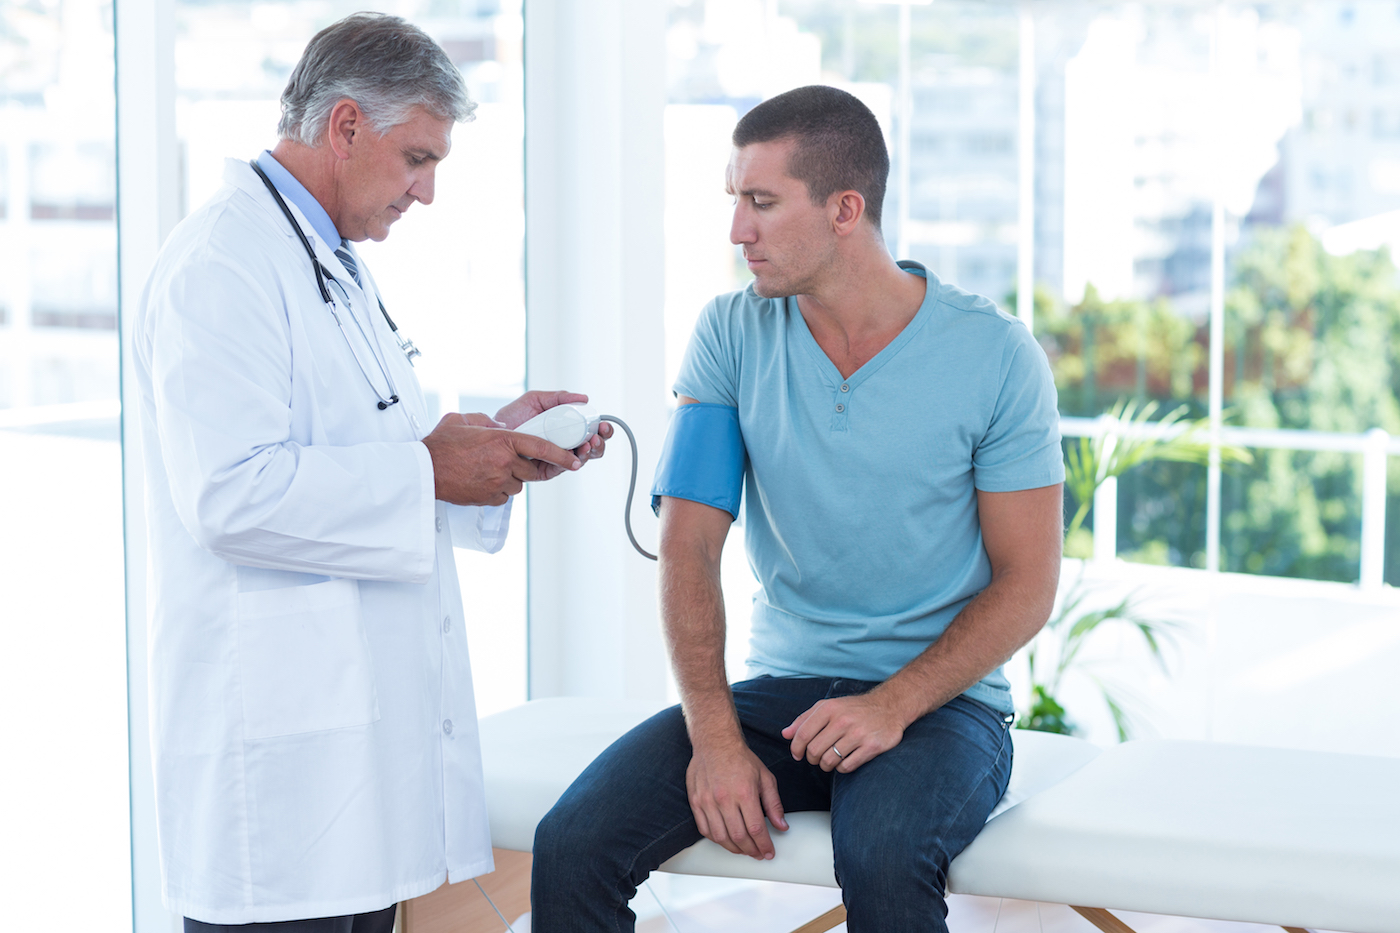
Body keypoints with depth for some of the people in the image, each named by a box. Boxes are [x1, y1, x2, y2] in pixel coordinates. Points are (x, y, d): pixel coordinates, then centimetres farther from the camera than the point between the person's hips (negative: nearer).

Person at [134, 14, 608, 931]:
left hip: (365, 708, 10)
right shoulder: (221, 264, -13)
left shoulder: (337, 267, 21)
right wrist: (428, 471, -18)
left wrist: (495, 442, 12)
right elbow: (229, 494, -23)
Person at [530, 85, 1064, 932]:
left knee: (883, 860, -36)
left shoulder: (994, 355, -7)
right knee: (572, 847, -20)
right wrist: (714, 734, -15)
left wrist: (892, 706, -19)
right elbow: (689, 549, -3)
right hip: (780, 691, 3)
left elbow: (1027, 585, -5)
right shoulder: (732, 334, 1)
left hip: (942, 701, -3)